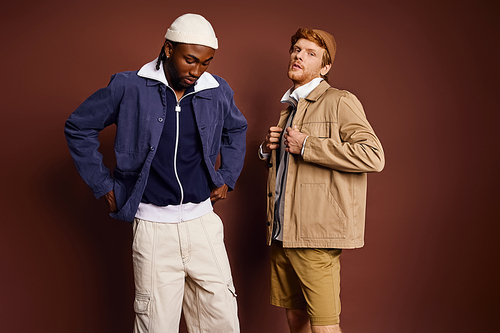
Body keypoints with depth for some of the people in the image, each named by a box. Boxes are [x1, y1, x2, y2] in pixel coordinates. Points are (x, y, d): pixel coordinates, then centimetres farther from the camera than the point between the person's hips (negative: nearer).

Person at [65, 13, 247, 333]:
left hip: (203, 221, 3)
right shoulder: (129, 87, -6)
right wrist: (104, 185, 2)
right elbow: (79, 128, 5)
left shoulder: (218, 91, 4)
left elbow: (236, 129, 25)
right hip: (154, 226, -3)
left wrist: (227, 178, 16)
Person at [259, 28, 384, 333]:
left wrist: (306, 146, -18)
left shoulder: (340, 102, -6)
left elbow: (373, 156, -20)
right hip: (281, 233, 8)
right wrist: (269, 148, 10)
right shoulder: (290, 108, 20)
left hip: (315, 237, -8)